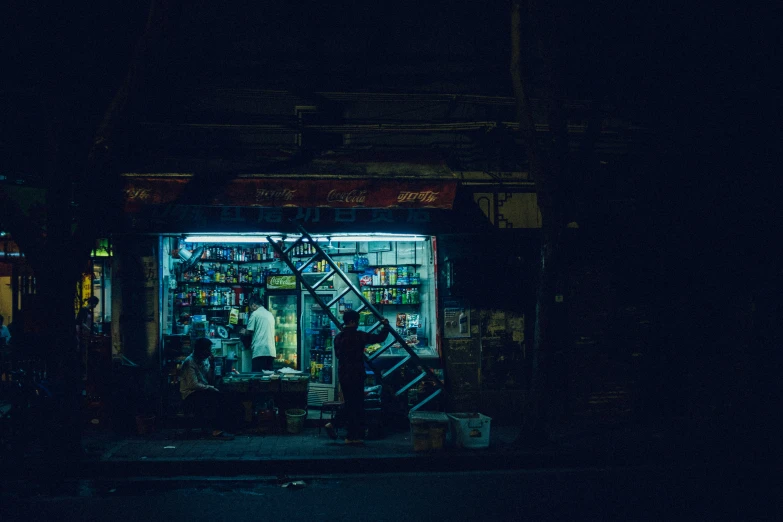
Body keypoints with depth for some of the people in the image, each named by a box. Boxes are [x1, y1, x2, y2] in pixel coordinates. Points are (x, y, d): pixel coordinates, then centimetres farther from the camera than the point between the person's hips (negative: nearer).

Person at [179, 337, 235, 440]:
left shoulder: (205, 360, 12)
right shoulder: (190, 362, -13)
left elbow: (211, 380, 12)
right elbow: (193, 385, -19)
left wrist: (212, 365, 0)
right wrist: (210, 388, -18)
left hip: (202, 392, 7)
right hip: (190, 396, -7)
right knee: (216, 398, -31)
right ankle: (217, 430, -28)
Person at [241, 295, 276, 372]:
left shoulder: (255, 314, -2)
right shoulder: (270, 314, 18)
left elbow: (249, 331, -2)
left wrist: (244, 332, 20)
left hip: (260, 351, -7)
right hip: (271, 351, 7)